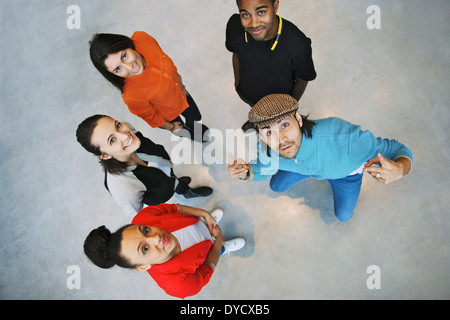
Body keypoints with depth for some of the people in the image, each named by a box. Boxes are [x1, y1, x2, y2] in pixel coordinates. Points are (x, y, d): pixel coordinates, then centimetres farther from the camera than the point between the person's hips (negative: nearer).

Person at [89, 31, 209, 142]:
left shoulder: (142, 38, -33)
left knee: (196, 118, 32)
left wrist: (180, 82, 6)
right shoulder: (130, 95, -45)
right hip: (167, 115, -4)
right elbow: (149, 116, -23)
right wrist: (171, 127, -4)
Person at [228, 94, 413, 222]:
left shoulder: (344, 138, -52)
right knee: (276, 186, 16)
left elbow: (399, 151, -37)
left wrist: (399, 170, -62)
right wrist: (246, 173, -36)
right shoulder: (266, 150, -38)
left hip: (345, 169, -1)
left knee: (343, 215, 17)